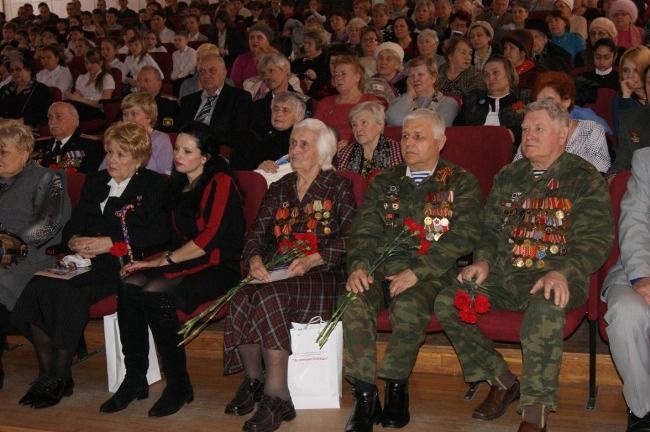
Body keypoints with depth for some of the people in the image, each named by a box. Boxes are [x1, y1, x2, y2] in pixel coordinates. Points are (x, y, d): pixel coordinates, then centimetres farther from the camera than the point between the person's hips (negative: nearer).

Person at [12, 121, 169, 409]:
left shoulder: (153, 185, 5)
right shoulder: (95, 181, 24)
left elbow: (158, 233, -8)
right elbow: (73, 223, 21)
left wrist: (110, 242, -13)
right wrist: (74, 241, -3)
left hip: (122, 264, -6)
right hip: (85, 260, 6)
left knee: (69, 291, -31)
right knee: (37, 288, -22)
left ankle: (59, 378, -17)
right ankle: (46, 373, -14)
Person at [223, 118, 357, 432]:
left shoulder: (338, 189, 7)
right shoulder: (279, 189, 21)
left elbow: (351, 238, -6)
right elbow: (256, 232, 12)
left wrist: (312, 260, -20)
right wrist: (254, 259, -11)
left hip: (321, 275, -4)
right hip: (275, 273, 4)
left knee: (268, 297, -34)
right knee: (241, 298, -28)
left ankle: (275, 395, -28)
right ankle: (253, 380, -10)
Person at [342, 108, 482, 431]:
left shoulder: (461, 183, 9)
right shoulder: (385, 182, 21)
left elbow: (463, 237, -4)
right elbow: (364, 229, 12)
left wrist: (416, 272, -15)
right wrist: (358, 266, -10)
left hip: (431, 274, -3)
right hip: (381, 268, 3)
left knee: (409, 307, -35)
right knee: (354, 303, -28)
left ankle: (396, 386, -11)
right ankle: (365, 396, -20)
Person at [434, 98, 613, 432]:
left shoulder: (585, 178, 3)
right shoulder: (508, 177, 20)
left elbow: (597, 238, -6)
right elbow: (490, 228, 24)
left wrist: (563, 273, -23)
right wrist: (483, 260, 1)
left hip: (556, 276, -5)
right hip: (504, 275, 6)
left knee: (547, 306, -40)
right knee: (447, 302, -16)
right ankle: (502, 381, -1)